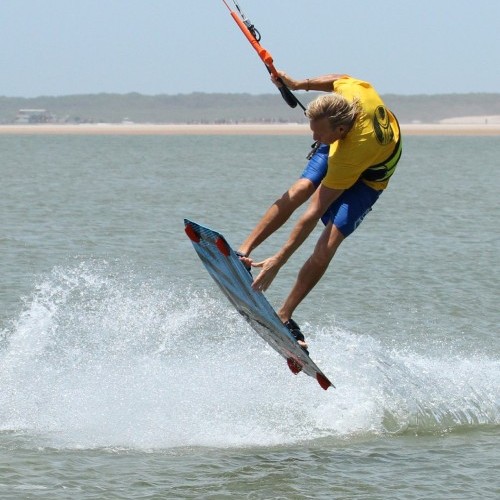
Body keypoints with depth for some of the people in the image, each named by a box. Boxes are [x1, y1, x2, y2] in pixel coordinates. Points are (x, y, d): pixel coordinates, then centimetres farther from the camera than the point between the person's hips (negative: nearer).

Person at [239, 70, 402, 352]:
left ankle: (284, 315, -7)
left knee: (326, 248, -18)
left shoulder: (350, 156, -45)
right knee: (298, 192, -19)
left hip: (367, 179, -7)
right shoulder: (355, 91, -34)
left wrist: (279, 261, -39)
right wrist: (300, 85, -11)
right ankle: (243, 252, -16)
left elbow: (314, 213, -42)